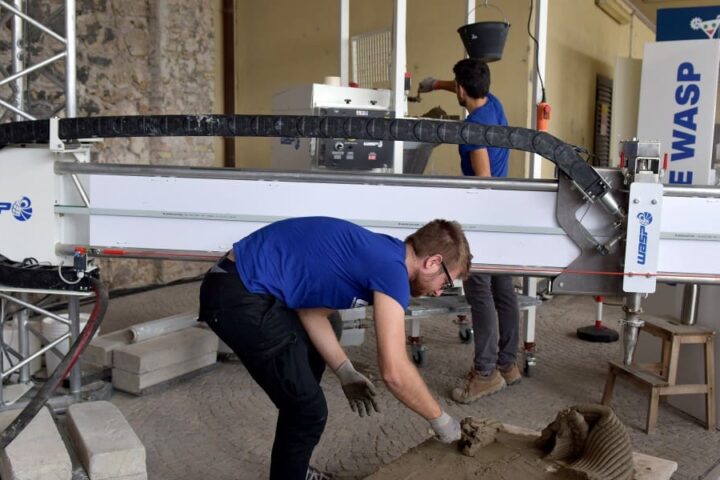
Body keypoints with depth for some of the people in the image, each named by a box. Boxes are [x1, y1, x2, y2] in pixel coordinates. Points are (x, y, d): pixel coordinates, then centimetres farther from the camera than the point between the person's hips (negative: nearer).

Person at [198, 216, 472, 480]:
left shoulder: (375, 253, 12)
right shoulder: (391, 267, -15)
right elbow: (394, 372, -21)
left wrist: (345, 372, 13)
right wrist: (440, 420, -4)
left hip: (247, 285, 11)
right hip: (239, 296, -11)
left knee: (312, 359, 27)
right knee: (308, 410, -2)